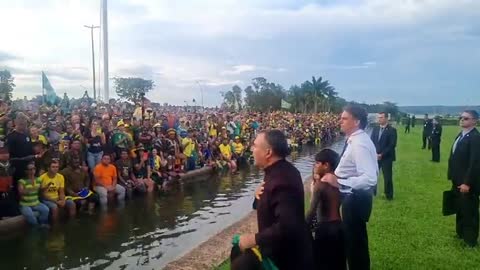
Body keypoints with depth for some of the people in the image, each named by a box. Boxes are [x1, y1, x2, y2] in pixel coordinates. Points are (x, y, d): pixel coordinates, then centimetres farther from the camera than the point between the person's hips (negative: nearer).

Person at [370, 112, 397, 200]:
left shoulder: (392, 130, -8)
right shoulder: (375, 129, 8)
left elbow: (392, 145, -14)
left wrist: (382, 154, -18)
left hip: (386, 157, -4)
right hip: (375, 156, 4)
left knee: (387, 177, 4)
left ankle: (389, 195, 18)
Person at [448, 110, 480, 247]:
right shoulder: (461, 135, 9)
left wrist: (467, 183, -23)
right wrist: (453, 178, 11)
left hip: (468, 183, -8)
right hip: (458, 181, 8)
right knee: (460, 209, 21)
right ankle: (461, 233, 37)